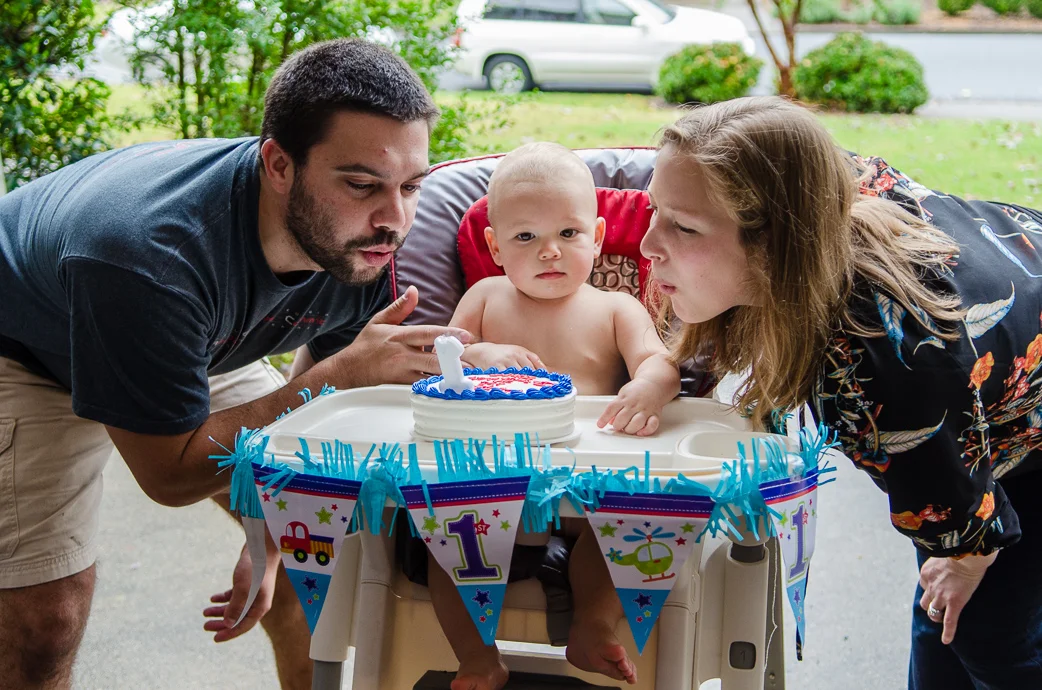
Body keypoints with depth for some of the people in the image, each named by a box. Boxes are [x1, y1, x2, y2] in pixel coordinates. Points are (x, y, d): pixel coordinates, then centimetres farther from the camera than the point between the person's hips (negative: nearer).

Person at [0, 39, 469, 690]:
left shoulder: (363, 242, -24)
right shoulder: (147, 250, -44)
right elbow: (170, 473, -34)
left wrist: (269, 542, -11)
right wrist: (345, 373, -41)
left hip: (198, 346, 6)